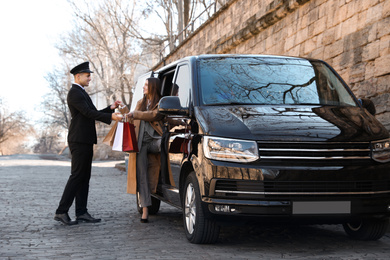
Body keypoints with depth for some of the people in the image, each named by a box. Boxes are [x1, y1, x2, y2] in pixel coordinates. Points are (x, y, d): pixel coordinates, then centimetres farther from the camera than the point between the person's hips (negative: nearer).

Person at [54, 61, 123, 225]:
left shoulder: (81, 93, 22)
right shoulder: (74, 93, -11)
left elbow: (93, 113, 21)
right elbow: (88, 113, -21)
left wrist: (111, 108, 9)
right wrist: (111, 117, -27)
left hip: (85, 141, 10)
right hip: (79, 140, -10)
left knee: (84, 177, 8)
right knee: (77, 176, -10)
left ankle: (81, 212, 10)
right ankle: (61, 212, -7)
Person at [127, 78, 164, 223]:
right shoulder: (140, 103, 26)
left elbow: (154, 115, -13)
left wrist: (135, 114, -10)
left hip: (154, 140, -4)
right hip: (140, 143, 4)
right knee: (142, 175, -5)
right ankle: (145, 209, -6)